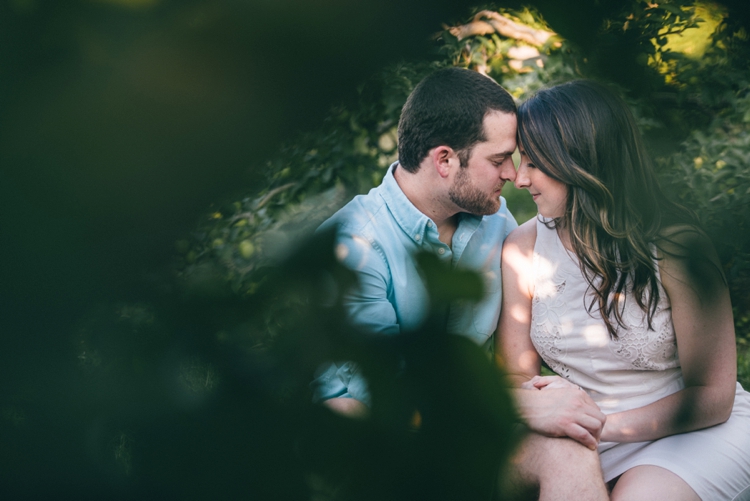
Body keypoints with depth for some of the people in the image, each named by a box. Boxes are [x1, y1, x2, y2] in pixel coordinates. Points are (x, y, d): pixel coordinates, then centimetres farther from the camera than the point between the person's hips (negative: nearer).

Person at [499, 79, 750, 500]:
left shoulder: (674, 246, -15)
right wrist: (544, 405, -25)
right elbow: (515, 376, 1)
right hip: (581, 436, 3)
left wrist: (603, 425, -23)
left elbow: (711, 398, -11)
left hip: (697, 430, -3)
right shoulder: (523, 249, -3)